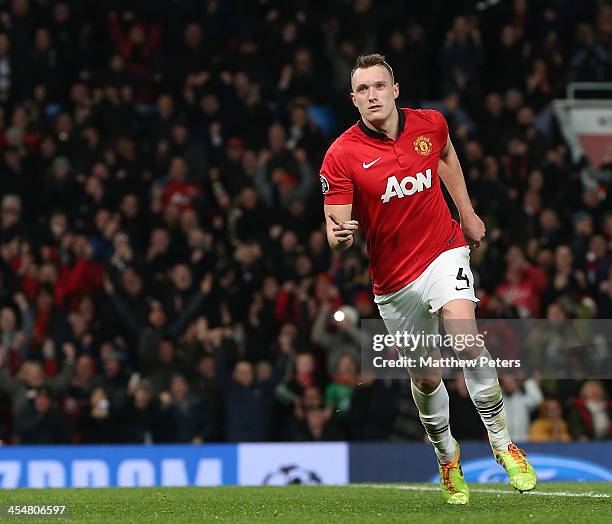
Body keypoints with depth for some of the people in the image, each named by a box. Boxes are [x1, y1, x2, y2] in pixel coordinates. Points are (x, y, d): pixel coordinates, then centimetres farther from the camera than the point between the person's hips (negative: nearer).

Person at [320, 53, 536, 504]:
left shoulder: (430, 124, -4)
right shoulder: (341, 156, -14)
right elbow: (338, 232, -15)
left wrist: (467, 212, 20)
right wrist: (339, 237, -38)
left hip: (444, 252, 0)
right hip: (393, 278, 0)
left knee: (465, 340, -25)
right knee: (426, 380, 9)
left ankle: (503, 444, -10)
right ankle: (447, 456, 37)